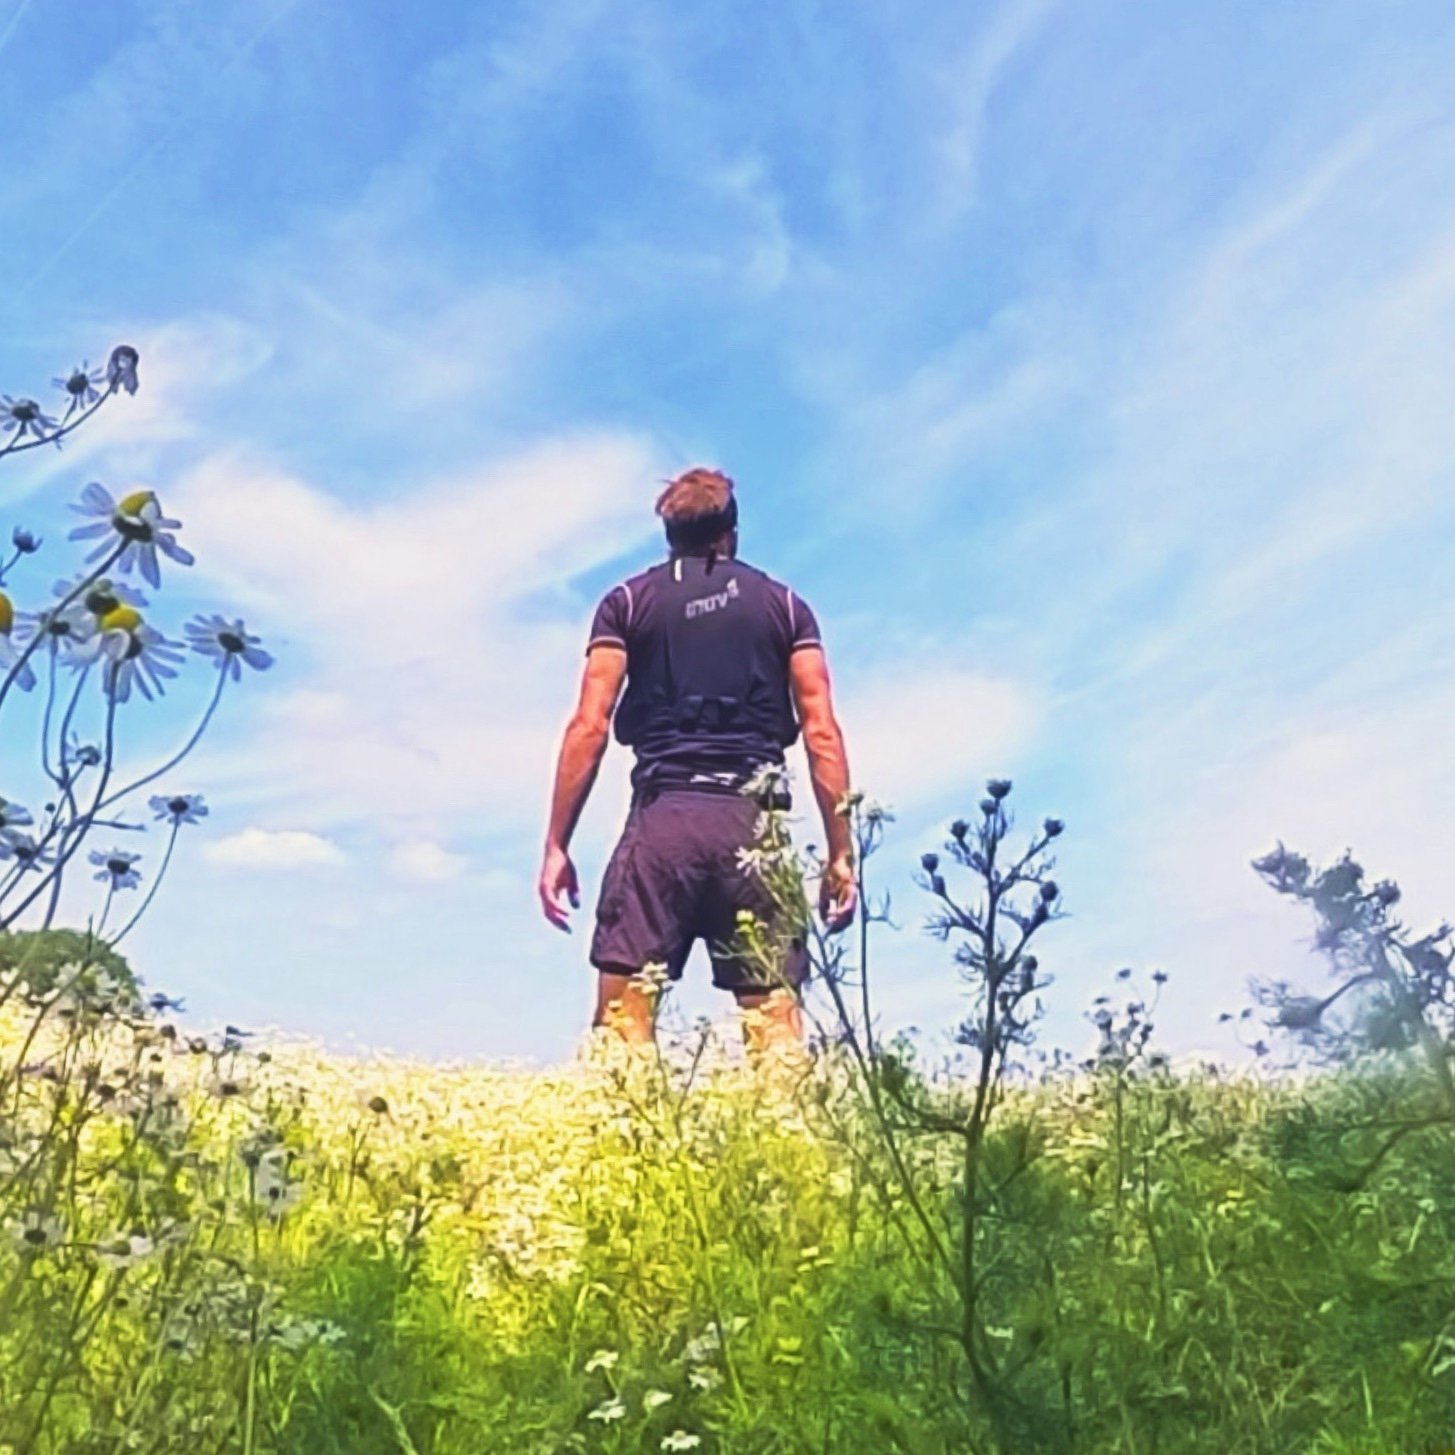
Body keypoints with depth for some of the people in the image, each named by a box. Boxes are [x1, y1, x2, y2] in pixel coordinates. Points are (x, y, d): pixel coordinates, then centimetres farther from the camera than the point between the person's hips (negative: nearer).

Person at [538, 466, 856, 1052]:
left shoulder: (628, 602, 14)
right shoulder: (785, 605, 16)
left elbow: (589, 726, 3)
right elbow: (822, 734, 6)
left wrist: (557, 846, 4)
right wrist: (840, 853, 7)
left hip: (662, 817, -1)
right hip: (755, 822, 1)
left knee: (623, 1011, -3)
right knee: (775, 1014, 1)